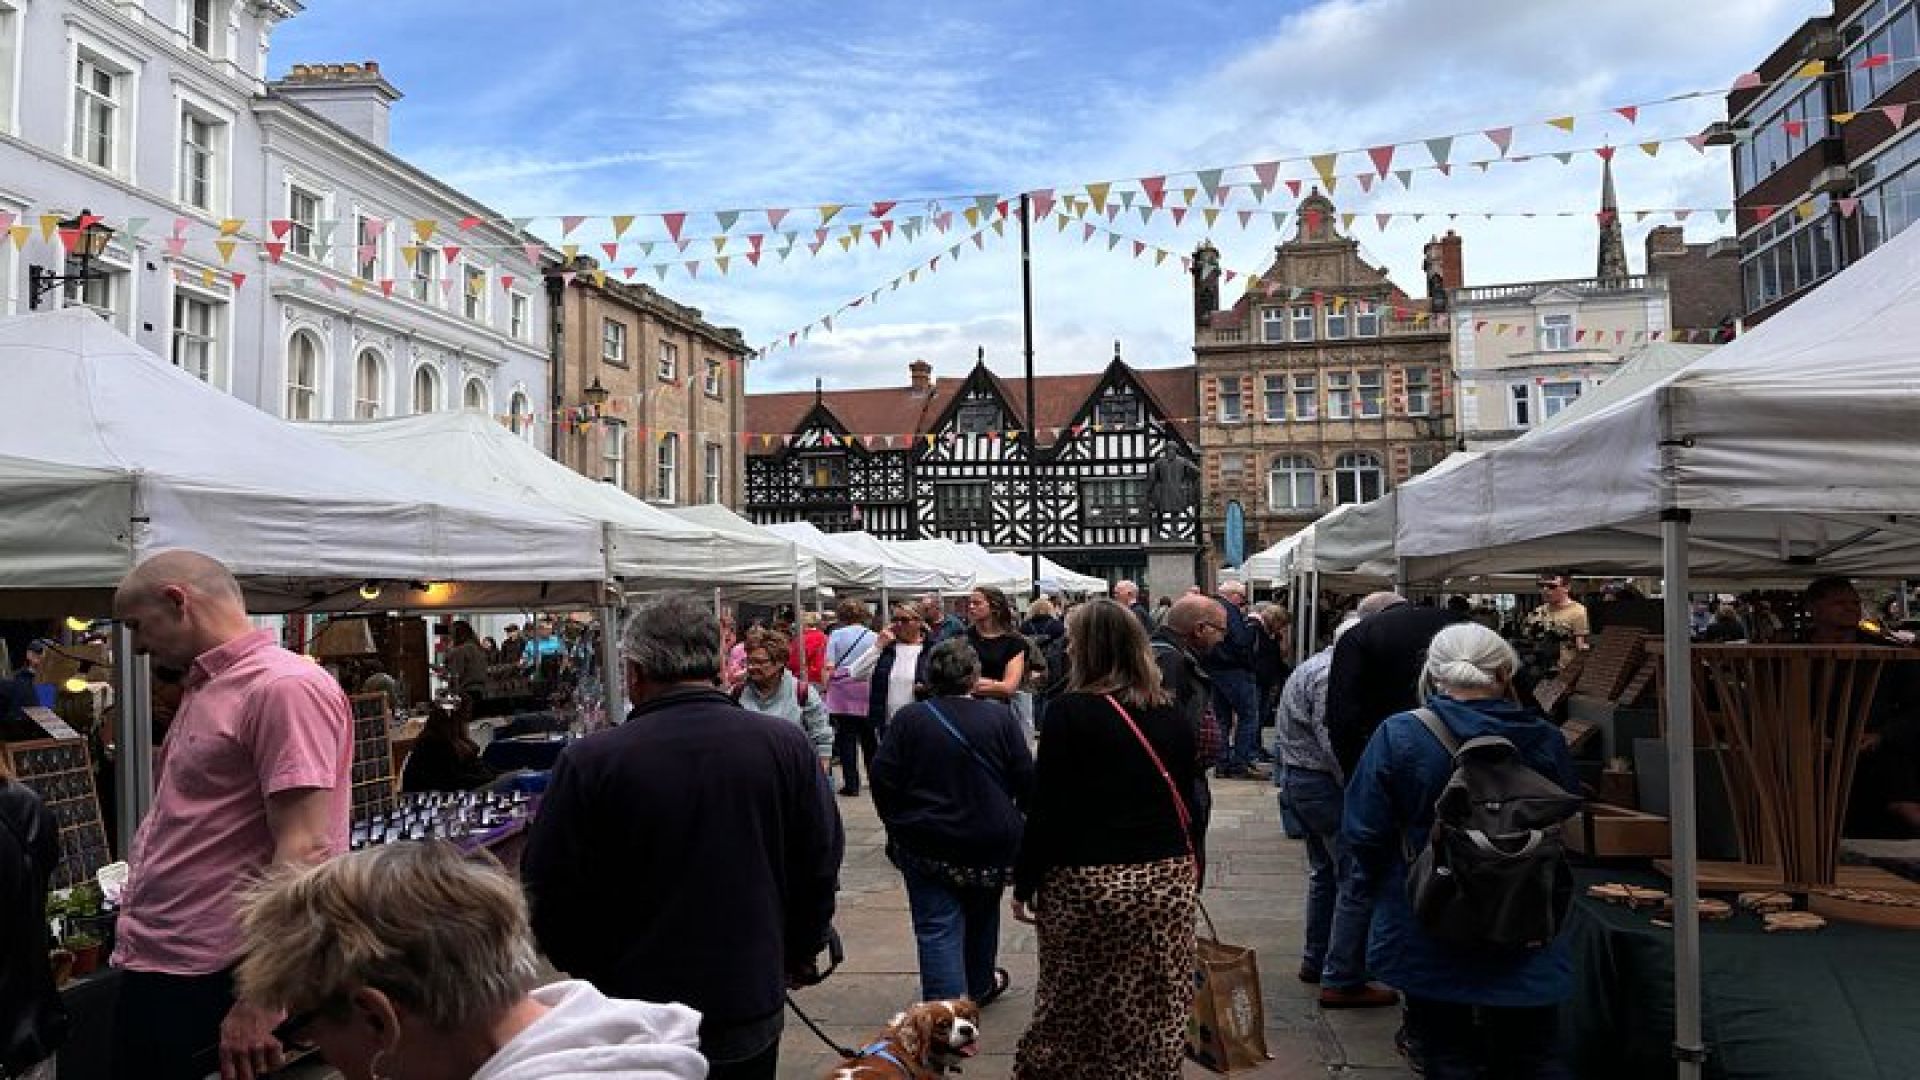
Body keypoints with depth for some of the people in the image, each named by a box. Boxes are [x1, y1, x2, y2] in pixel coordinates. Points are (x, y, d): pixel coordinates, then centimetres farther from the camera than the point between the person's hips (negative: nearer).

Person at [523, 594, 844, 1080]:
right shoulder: (786, 745, -10)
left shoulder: (589, 762, -17)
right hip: (752, 1010, 2)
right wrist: (796, 957, 15)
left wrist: (587, 969, 10)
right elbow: (821, 868, -1)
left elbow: (549, 892, -8)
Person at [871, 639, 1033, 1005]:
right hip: (992, 843, 2)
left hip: (926, 846, -2)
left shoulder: (909, 718, -8)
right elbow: (1026, 779, -5)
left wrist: (897, 825, 8)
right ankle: (980, 986, 44)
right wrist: (1012, 820, 14)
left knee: (937, 929, 0)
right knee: (981, 918, 24)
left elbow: (883, 779, -7)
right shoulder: (999, 716, -7)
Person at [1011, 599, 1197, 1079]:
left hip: (1088, 882, -4)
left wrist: (1024, 883, -1)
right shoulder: (1171, 715, 5)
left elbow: (1047, 809, -10)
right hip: (1168, 879, 5)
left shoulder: (1071, 711, -10)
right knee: (1156, 1010, 11)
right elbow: (1185, 800, 13)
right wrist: (1190, 876, 24)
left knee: (1074, 1010, 8)